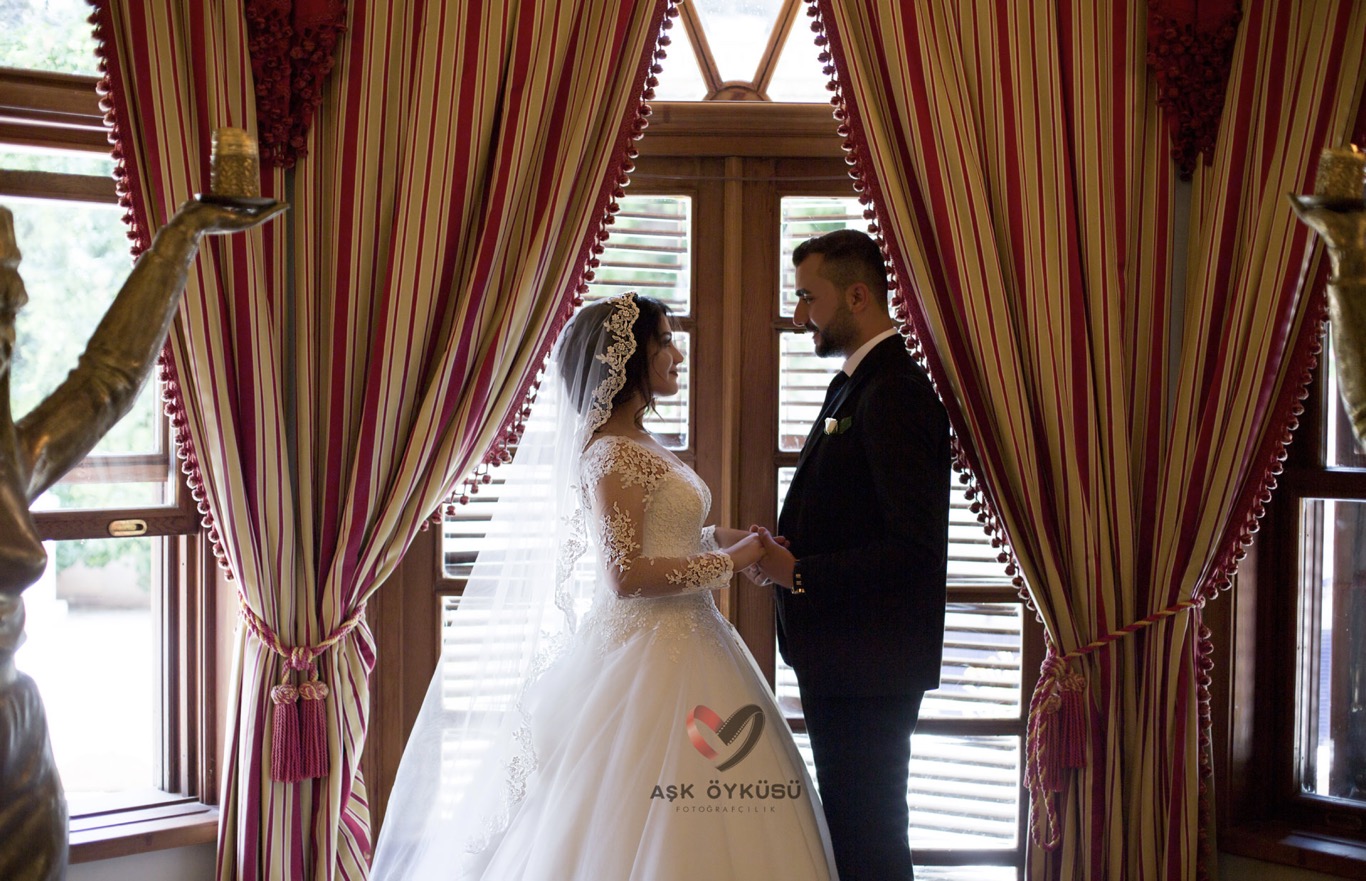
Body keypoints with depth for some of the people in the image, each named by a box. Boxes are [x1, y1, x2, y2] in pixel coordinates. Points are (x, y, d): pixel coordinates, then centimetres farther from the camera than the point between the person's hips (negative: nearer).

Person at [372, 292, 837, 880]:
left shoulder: (639, 445, 13)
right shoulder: (612, 455, -15)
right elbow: (625, 575, -22)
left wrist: (716, 539, 7)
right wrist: (727, 562, -14)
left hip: (677, 641, 9)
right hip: (649, 655, -9)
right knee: (654, 821, -5)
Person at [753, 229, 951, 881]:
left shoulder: (895, 392, -18)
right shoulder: (854, 386, 14)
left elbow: (915, 546, -24)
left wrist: (799, 575, -19)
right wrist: (787, 552, 0)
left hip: (869, 664, -10)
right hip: (841, 658, 10)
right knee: (851, 824, 19)